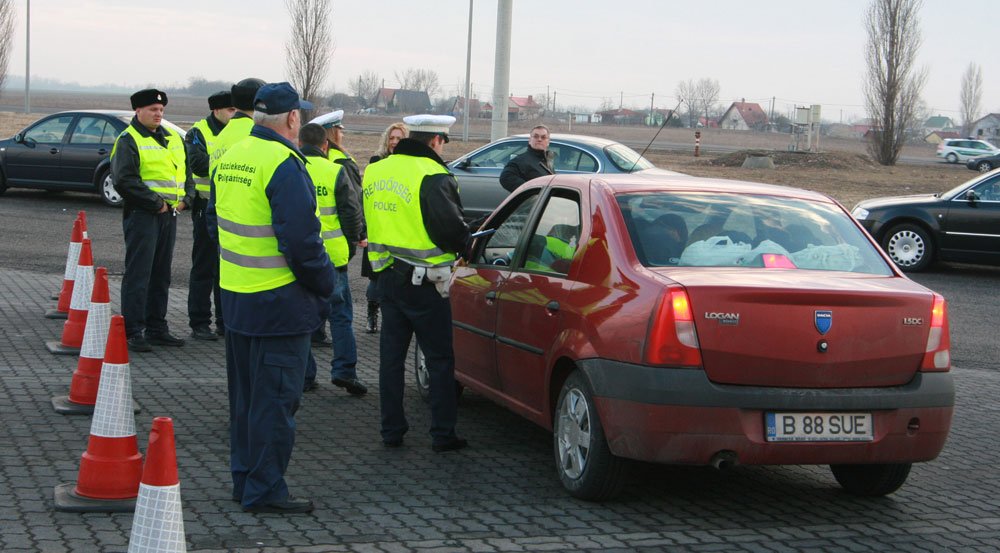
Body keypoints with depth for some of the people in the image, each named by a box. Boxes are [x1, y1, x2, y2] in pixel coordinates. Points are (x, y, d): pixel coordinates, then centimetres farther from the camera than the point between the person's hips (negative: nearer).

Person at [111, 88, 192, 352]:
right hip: (142, 214, -8)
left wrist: (185, 198, 6)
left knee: (161, 273, 13)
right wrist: (155, 203, -17)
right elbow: (124, 180, -17)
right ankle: (133, 332, -5)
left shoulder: (173, 139, 17)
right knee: (138, 273, -7)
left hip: (169, 214, 8)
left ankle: (156, 328, 21)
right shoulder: (129, 140, -7)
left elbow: (186, 171, 24)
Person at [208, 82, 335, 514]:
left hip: (234, 296, 9)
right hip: (278, 301, -9)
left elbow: (215, 218, 19)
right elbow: (300, 239, -22)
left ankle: (244, 478, 27)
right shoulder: (285, 165, -19)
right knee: (274, 398, -1)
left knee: (245, 393, 18)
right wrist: (325, 284, -8)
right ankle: (264, 491, 3)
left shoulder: (230, 158, 9)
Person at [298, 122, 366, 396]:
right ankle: (344, 370, 1)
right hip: (332, 255, -1)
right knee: (340, 314, 9)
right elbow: (352, 212, -3)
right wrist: (351, 243, 13)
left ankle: (303, 375, 11)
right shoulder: (335, 172, -6)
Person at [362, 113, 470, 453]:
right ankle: (443, 435, 6)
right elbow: (450, 227, -20)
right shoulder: (432, 176, -16)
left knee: (391, 355, 14)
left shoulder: (375, 172, 8)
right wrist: (467, 244, -3)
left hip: (387, 279, 7)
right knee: (440, 360, 4)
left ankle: (391, 431, 19)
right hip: (423, 283, -7)